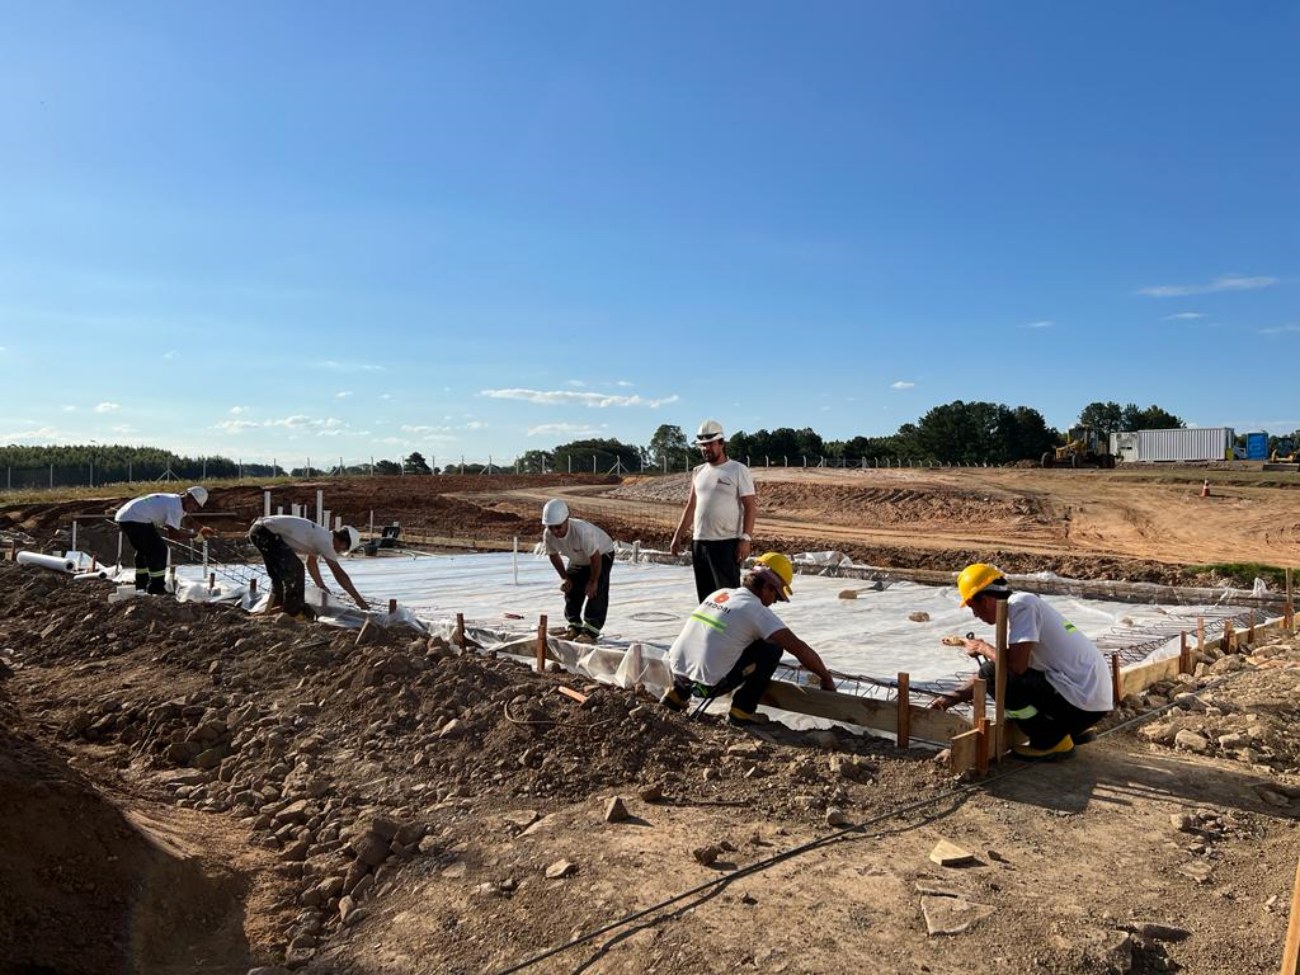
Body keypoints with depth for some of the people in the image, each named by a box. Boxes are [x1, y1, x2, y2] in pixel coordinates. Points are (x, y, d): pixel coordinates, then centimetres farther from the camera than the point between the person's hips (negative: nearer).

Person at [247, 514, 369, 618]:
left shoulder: (320, 536, 13)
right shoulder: (325, 541, -14)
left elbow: (311, 563, 29)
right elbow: (339, 573, -15)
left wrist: (322, 587, 35)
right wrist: (359, 600, -11)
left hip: (259, 531, 11)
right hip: (265, 532, -11)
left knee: (280, 573, 21)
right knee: (294, 568, -13)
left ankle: (271, 609, 30)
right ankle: (292, 611, -6)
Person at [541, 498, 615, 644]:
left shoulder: (582, 531, -44)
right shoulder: (548, 535, -25)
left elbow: (595, 557, -33)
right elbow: (554, 555, -3)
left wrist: (593, 581, -22)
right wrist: (564, 577, -4)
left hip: (602, 554, -6)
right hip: (578, 560, 6)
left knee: (596, 592, -17)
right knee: (571, 590, 4)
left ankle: (591, 631, -13)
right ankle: (574, 627, 18)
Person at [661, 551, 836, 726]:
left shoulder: (719, 594, 14)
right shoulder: (756, 610, -7)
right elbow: (799, 648, -10)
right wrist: (826, 678, 6)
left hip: (677, 672, 7)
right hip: (706, 685, -7)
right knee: (773, 648, 3)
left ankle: (677, 693, 26)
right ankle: (741, 711, 5)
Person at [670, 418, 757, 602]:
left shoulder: (738, 470, -4)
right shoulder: (698, 472, 15)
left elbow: (750, 506, -8)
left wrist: (746, 539, -16)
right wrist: (677, 536, 13)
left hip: (727, 543, -6)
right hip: (699, 542, 6)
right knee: (705, 595, 12)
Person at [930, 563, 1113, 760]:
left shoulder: (1020, 604, -13)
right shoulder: (1026, 605, 15)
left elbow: (1016, 665, -24)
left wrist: (982, 648, -4)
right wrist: (955, 697, 16)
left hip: (1082, 702, -10)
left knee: (993, 672, -12)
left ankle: (1052, 742, -1)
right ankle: (1073, 731, 21)